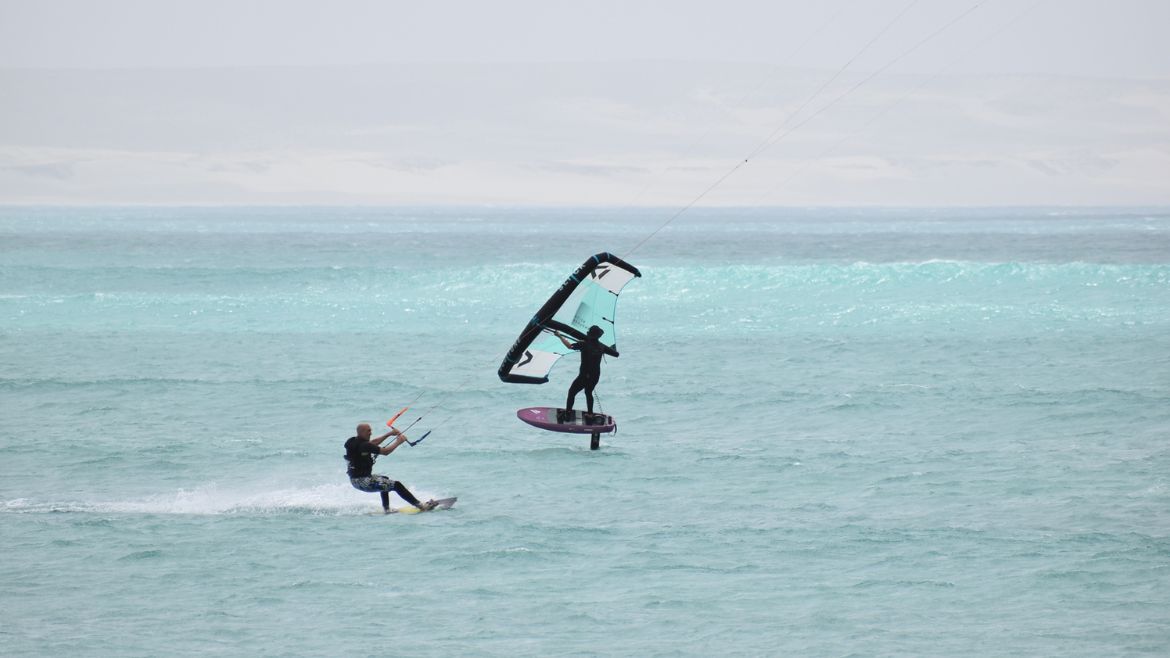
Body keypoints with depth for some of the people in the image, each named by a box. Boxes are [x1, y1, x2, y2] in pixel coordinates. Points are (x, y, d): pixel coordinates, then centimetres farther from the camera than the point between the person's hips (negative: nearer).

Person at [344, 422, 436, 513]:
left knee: (385, 480, 34)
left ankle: (386, 508, 34)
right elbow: (385, 451, -20)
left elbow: (372, 443, 21)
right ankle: (421, 506, -6)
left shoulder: (355, 442, 5)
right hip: (362, 482, -10)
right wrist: (398, 442, -6)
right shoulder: (363, 445, -23)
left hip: (354, 479, 10)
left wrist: (389, 434, 18)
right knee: (396, 485, -8)